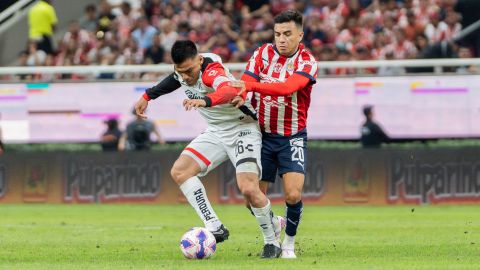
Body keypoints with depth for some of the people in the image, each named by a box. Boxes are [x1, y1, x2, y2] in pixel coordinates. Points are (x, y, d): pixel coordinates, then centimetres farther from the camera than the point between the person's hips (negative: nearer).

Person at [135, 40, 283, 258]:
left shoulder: (211, 70, -31)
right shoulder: (183, 71, -6)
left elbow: (231, 91, -54)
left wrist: (205, 101, -72)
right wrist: (147, 96, 25)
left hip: (243, 128, -8)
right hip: (216, 132, 8)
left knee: (249, 189, -22)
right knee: (179, 171, -8)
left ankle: (272, 242, 1)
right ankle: (214, 227, -11)